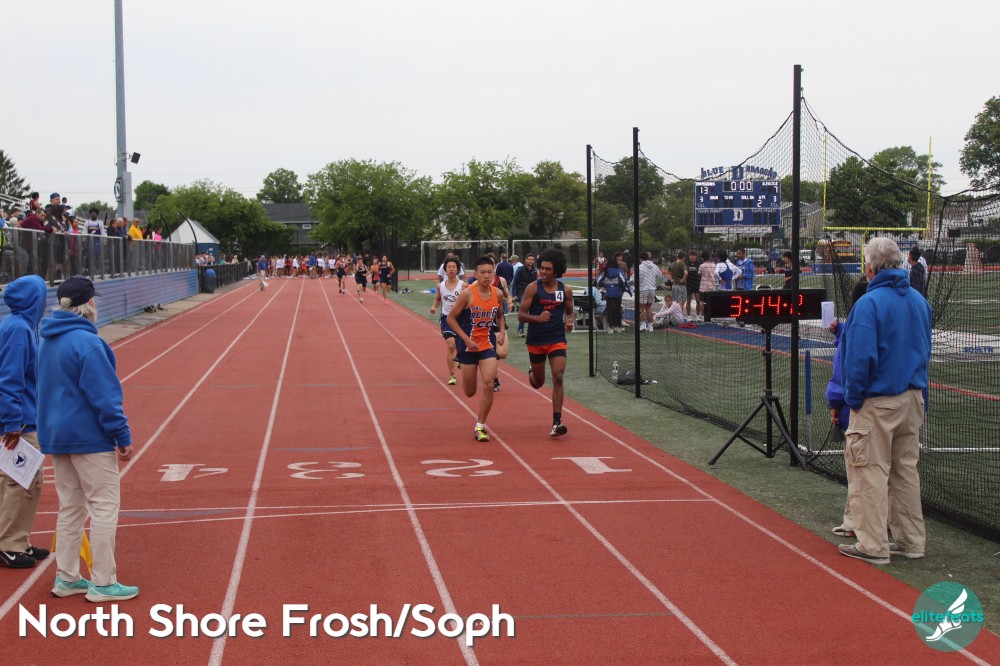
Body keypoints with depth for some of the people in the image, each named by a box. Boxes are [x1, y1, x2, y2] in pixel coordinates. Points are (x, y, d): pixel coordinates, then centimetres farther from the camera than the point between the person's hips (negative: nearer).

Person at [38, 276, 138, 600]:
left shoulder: (47, 341, 10)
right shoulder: (86, 342, -18)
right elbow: (103, 395, -19)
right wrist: (123, 436, -14)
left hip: (56, 436, 9)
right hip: (89, 437, -8)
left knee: (70, 508, 15)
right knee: (104, 506, -1)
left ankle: (66, 578, 20)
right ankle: (103, 583, 1)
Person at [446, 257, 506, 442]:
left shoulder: (497, 294, -1)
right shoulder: (468, 293, -14)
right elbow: (451, 318, -9)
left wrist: (502, 331, -2)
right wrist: (466, 339, -16)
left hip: (488, 343, 2)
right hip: (468, 344, -2)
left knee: (488, 384, -14)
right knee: (470, 392, 7)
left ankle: (480, 426, -2)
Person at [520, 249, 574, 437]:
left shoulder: (566, 290, 1)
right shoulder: (533, 288, -7)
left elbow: (569, 311, 17)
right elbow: (521, 315, -9)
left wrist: (569, 322, -6)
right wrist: (537, 318, -28)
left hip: (557, 340, 1)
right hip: (536, 341, -1)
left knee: (558, 377, -15)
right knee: (538, 382, 12)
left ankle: (557, 422, -12)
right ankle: (531, 374, 52)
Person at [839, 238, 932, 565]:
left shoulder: (869, 303, -17)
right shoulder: (920, 301, 7)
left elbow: (860, 357, -20)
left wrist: (853, 398, -10)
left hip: (877, 402, -7)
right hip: (913, 398, 8)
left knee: (871, 471, -1)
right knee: (906, 470, 15)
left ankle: (873, 545, 2)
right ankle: (911, 540, 22)